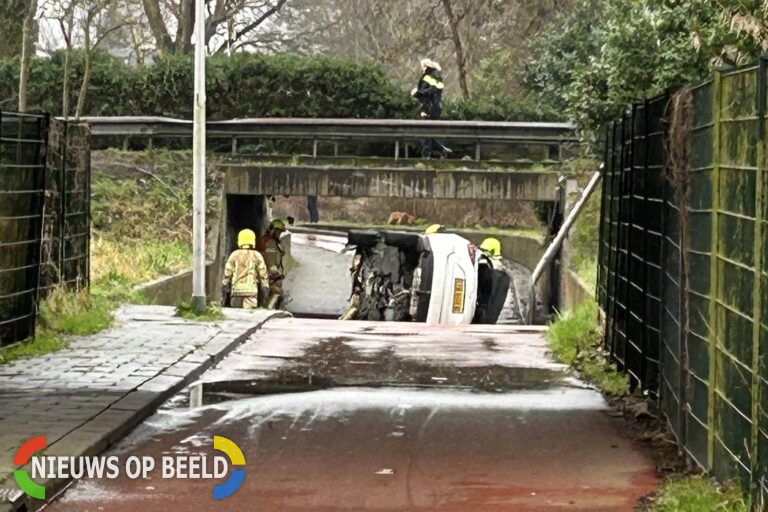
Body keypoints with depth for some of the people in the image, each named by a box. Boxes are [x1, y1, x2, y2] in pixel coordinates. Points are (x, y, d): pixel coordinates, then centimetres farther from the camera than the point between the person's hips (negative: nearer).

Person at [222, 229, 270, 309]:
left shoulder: (234, 255, 7)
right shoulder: (257, 256, 4)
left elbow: (227, 275, 5)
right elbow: (263, 275, 2)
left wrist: (225, 294, 10)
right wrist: (264, 294, 8)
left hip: (236, 291, 2)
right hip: (251, 291, -2)